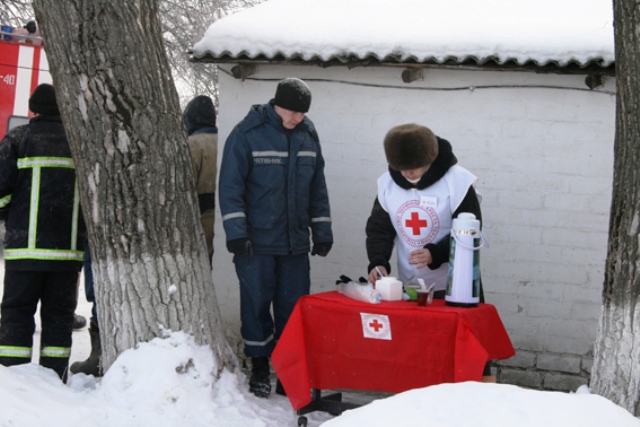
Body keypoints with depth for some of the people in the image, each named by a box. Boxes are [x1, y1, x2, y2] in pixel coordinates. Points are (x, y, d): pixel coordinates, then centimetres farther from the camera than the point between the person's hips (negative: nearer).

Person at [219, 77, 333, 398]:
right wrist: (235, 232, -14)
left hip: (295, 241, 4)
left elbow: (317, 188, 14)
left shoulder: (307, 135, 7)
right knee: (257, 304, 2)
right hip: (256, 242, -4)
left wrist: (322, 232, 12)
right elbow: (231, 186, -9)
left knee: (293, 308, 6)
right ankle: (259, 366, 15)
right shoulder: (247, 134, -8)